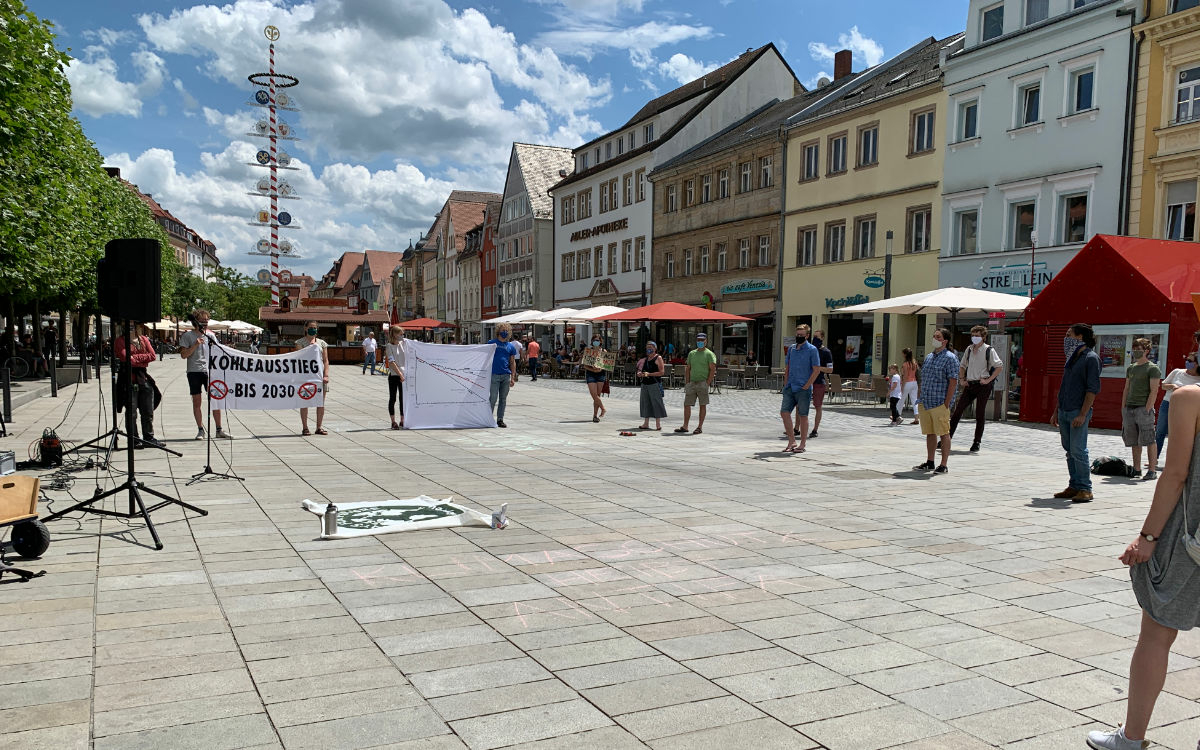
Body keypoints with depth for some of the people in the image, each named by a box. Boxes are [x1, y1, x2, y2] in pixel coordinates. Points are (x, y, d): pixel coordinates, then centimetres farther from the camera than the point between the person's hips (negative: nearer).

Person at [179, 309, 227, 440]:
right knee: (196, 401, 2)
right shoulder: (187, 335, 0)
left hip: (209, 371, 3)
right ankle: (200, 430, 11)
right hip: (194, 371, -3)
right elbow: (183, 355, -6)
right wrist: (195, 345, -18)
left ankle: (219, 430, 7)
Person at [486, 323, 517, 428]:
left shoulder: (511, 346, 12)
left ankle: (500, 419, 14)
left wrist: (513, 377, 6)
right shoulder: (491, 343, 4)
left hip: (506, 376, 3)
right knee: (493, 398, -5)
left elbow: (512, 362, 13)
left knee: (503, 399, 7)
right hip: (494, 375, -3)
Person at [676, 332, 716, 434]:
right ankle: (685, 426, 9)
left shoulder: (709, 354, -2)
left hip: (703, 383, -5)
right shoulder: (691, 353, 15)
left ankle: (700, 427, 5)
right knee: (687, 404, 3)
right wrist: (687, 383, 8)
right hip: (692, 383, 6)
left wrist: (707, 383, -14)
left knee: (703, 405, 0)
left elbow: (713, 370, -7)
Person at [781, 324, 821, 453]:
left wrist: (806, 386, -12)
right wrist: (786, 384, 8)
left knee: (803, 416, 0)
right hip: (790, 388, 5)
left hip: (803, 389, -5)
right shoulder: (791, 348, 12)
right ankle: (792, 441, 10)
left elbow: (817, 370, -7)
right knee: (784, 412, -1)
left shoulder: (812, 350, -4)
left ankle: (802, 445, 9)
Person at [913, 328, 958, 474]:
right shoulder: (928, 357, 17)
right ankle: (929, 463, 22)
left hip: (940, 404, -7)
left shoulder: (950, 358, -6)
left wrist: (946, 403, -15)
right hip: (925, 403, 7)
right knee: (929, 433, 13)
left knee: (943, 434, -2)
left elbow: (953, 382, -11)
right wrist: (921, 400, 15)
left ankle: (943, 465, 3)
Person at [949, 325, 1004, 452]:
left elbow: (1000, 367, -7)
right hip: (970, 385, 5)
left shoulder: (989, 350, -4)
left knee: (980, 414, 0)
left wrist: (988, 380, -12)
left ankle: (977, 442, 8)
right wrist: (961, 378, 9)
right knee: (958, 410, 0)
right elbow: (962, 366, 23)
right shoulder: (969, 349, 11)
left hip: (983, 385, -5)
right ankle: (948, 437, 5)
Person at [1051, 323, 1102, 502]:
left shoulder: (1091, 358, -8)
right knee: (1069, 451, 9)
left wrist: (1082, 414, -20)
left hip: (1078, 412, -8)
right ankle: (1074, 486, 15)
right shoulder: (1072, 358, 17)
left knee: (1078, 451, -9)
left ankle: (1085, 489, -3)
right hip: (1064, 412, 8)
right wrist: (1057, 411, 20)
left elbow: (1093, 389, -14)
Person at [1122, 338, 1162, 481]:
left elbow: (1154, 391, -9)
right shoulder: (1130, 368, 18)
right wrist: (1123, 408, 13)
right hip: (1129, 408, 7)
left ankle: (1152, 470, -5)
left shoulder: (1152, 368, -3)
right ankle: (1137, 469, 14)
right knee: (1134, 441, 8)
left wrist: (1147, 409, -17)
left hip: (1143, 408, -6)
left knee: (1149, 440, -6)